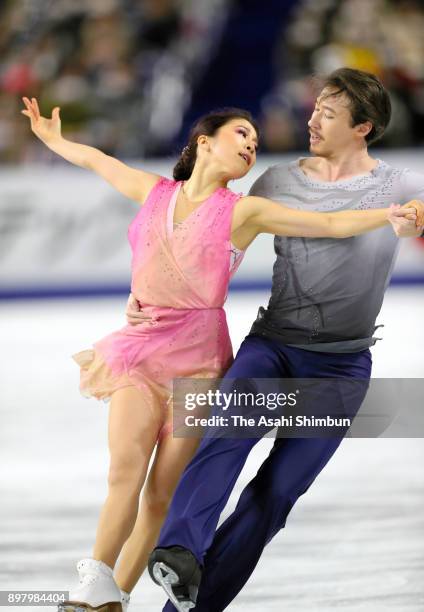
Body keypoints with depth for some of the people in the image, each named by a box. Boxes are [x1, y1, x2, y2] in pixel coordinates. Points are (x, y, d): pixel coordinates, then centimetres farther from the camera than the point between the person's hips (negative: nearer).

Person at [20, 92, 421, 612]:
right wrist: (52, 138, 44)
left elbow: (333, 224, 0)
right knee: (124, 473, -14)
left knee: (161, 492, -5)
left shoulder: (243, 211, 3)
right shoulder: (155, 192, 11)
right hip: (140, 347, 2)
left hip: (196, 354, -2)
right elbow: (97, 161, 29)